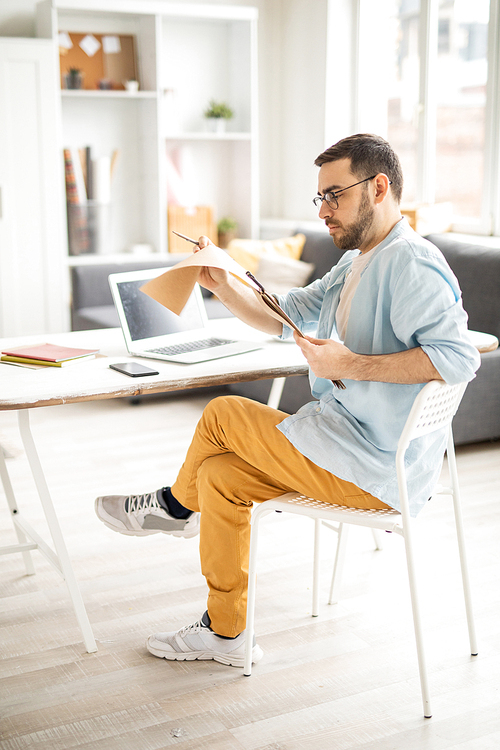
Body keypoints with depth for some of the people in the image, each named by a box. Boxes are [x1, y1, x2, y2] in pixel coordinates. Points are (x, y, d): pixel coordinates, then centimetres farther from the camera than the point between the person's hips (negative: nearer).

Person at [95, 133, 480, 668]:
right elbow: (286, 318, 18)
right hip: (359, 449, 10)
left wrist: (351, 364, -28)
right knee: (220, 475, 8)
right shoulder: (357, 264, 16)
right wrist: (224, 286, 3)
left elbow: (458, 355, -30)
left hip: (372, 471, -10)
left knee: (223, 414, -4)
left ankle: (174, 506, 26)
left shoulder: (410, 263, -17)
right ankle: (224, 632, 17)